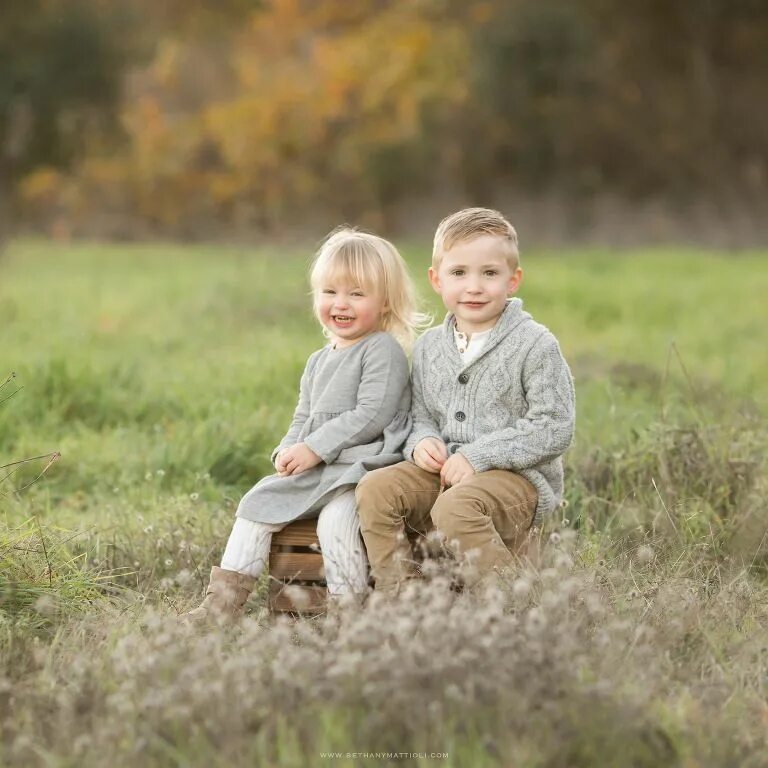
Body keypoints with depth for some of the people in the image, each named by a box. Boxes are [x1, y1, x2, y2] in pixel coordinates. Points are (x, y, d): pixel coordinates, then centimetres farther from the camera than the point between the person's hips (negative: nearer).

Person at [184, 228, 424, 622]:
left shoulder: (384, 350, -7)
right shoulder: (318, 362, 20)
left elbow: (372, 415, -17)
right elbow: (303, 418, 24)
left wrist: (315, 448, -18)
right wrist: (288, 450, 1)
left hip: (364, 464, -8)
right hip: (313, 471, 9)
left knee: (335, 516, -33)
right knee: (257, 501, -3)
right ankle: (223, 601, -5)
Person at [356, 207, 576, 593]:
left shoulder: (535, 344, -7)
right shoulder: (428, 347, 12)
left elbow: (554, 428, -11)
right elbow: (421, 416, 21)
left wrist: (478, 456, -17)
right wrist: (422, 442, -5)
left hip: (518, 477, -6)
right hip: (445, 471, 6)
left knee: (455, 507, -34)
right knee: (375, 488, -16)